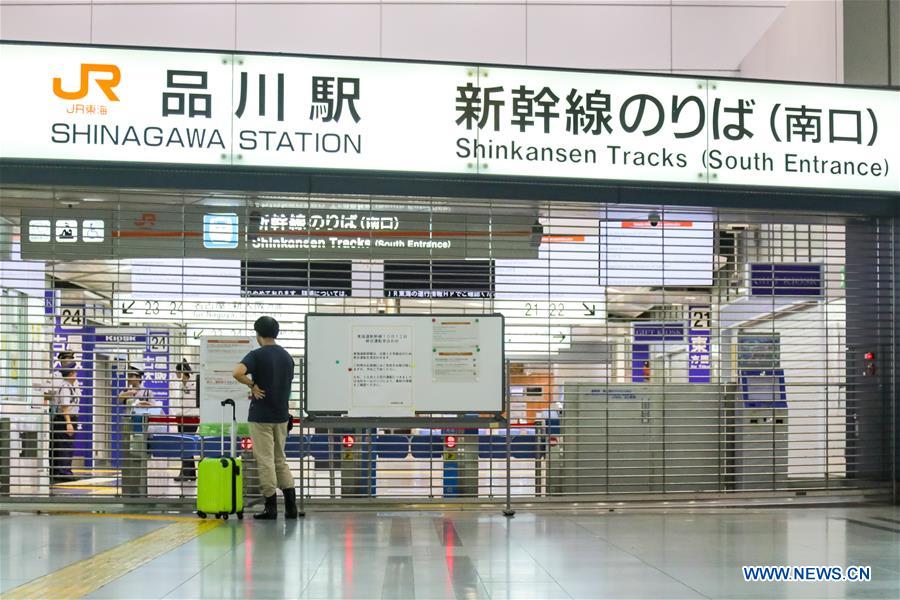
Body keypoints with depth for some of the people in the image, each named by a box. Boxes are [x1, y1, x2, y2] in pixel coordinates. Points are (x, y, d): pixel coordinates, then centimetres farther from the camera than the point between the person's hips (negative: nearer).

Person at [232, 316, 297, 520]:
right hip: (281, 415, 6)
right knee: (280, 459, 14)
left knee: (265, 460, 0)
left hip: (261, 415, -6)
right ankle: (291, 505, 9)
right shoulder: (287, 356, 8)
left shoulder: (257, 355, -12)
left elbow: (237, 372, -30)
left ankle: (271, 507, 2)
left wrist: (252, 385, -13)